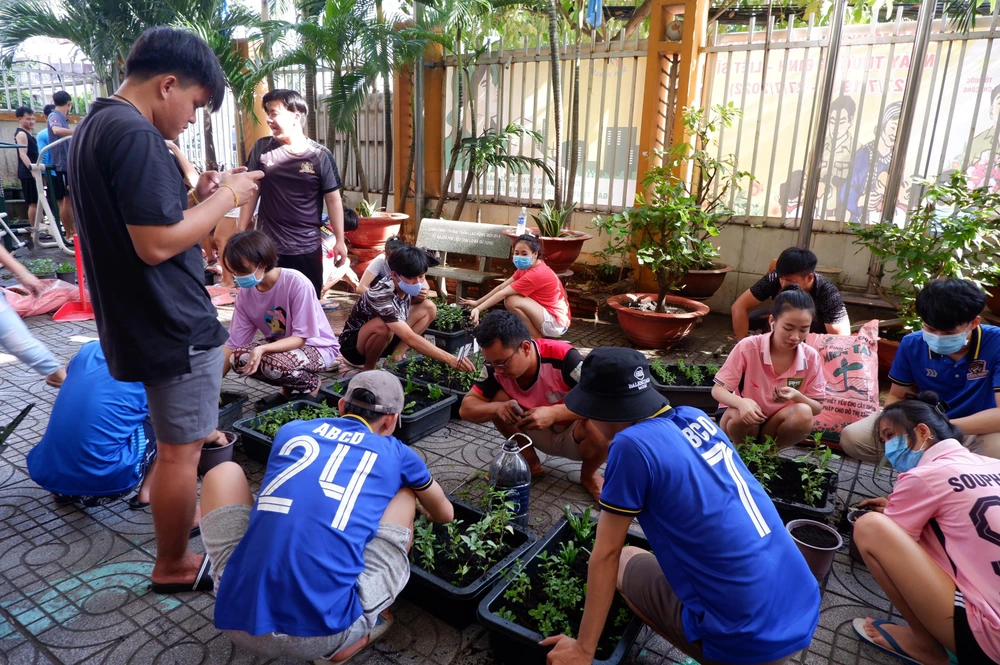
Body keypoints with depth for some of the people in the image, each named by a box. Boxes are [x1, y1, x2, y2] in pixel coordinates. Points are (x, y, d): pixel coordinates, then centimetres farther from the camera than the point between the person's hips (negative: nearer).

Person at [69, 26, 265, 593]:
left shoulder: (94, 127, 13)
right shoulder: (136, 135, -20)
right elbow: (157, 244, -25)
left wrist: (197, 196, 7)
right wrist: (226, 198, -14)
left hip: (140, 318, 10)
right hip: (174, 323, -10)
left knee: (184, 439, 27)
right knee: (181, 451, 4)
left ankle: (187, 511, 47)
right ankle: (174, 567, 21)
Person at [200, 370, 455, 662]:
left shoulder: (290, 430, 16)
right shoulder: (397, 454, 11)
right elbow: (445, 514, 32)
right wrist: (426, 509, 56)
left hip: (238, 622, 2)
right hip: (325, 633, -2)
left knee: (224, 472, 24)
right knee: (405, 494, 17)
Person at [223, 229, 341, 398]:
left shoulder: (297, 283, -27)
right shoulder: (245, 293, -9)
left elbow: (301, 338, -24)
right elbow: (234, 343, -7)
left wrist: (262, 349, -39)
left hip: (318, 347, -6)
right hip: (281, 344, 6)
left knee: (273, 364, -34)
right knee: (240, 358, -21)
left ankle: (311, 383, -2)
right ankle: (289, 384, 4)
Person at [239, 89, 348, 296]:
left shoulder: (320, 156, -6)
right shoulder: (261, 149, 0)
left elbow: (333, 199, -1)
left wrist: (340, 241, -1)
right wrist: (241, 233, 5)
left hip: (307, 248, -1)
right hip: (267, 246, 1)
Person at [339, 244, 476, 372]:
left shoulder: (407, 285, -15)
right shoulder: (381, 295, -35)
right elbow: (410, 339, -40)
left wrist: (421, 296, -18)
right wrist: (449, 359, -46)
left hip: (383, 340, 7)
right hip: (353, 345, -7)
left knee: (429, 307, -6)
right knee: (383, 326, -40)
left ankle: (396, 356, -5)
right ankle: (369, 368, -12)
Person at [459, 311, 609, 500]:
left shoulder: (562, 357, -32)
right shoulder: (497, 367, -19)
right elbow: (467, 408, -16)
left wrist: (554, 412, -47)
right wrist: (498, 408, -37)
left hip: (573, 435, -3)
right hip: (540, 434, 3)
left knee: (602, 430, -36)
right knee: (497, 399, -20)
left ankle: (588, 475, 0)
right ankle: (530, 463, 3)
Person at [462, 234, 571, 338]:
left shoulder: (536, 274, -23)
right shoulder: (526, 267, 4)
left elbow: (503, 293, -23)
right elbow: (502, 287, 4)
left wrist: (478, 309, -21)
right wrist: (477, 303, 2)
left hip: (556, 322, -9)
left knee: (512, 301, -22)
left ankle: (537, 340, -7)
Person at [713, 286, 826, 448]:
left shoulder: (811, 358, -13)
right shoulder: (748, 347, -21)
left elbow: (818, 407, -5)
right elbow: (717, 389, -17)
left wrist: (797, 396, -29)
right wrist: (741, 403, -40)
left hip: (777, 424, 2)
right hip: (743, 420, -2)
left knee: (804, 414, -29)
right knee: (741, 414, -36)